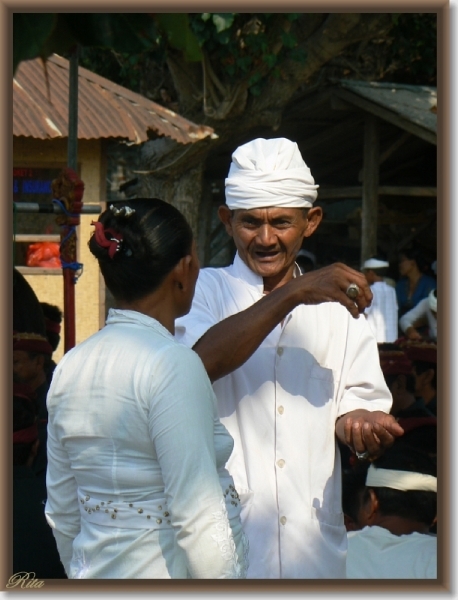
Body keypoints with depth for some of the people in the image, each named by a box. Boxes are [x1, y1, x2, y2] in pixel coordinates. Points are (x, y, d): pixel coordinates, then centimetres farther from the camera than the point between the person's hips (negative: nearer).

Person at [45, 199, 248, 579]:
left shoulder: (71, 366, 5)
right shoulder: (172, 365, -16)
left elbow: (62, 513, 11)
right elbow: (199, 521, -20)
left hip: (95, 572, 7)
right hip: (167, 575, -7)